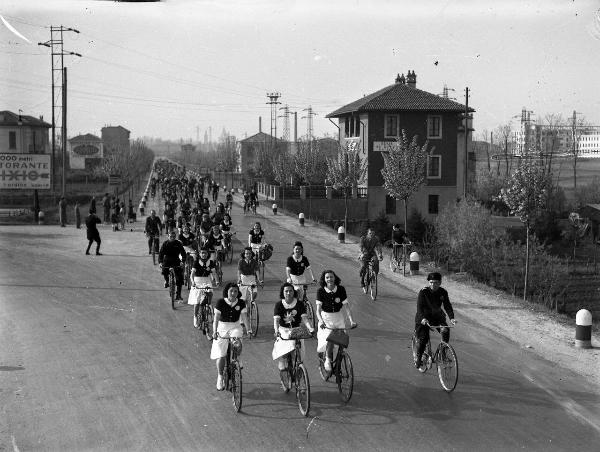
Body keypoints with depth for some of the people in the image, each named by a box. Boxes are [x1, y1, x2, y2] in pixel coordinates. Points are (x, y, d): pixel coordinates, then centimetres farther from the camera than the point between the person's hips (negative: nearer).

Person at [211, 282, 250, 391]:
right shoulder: (220, 302, -10)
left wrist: (248, 329, -20)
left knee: (238, 345, -30)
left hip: (235, 327, 1)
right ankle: (220, 377, 12)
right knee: (221, 355, -6)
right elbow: (216, 318, -16)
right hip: (222, 328, -1)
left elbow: (244, 316, -7)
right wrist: (215, 331, -28)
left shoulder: (241, 303, -3)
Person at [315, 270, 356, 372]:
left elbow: (346, 306, -10)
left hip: (339, 318, 2)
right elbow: (318, 309, -16)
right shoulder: (320, 291, -13)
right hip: (326, 318, -2)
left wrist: (351, 320, -21)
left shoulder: (341, 289, -10)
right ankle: (328, 360, 6)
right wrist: (321, 321, -33)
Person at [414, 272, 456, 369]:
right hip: (424, 317, -3)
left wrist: (451, 318, -28)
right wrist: (422, 318, -42)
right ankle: (418, 359, 8)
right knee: (423, 338, -13)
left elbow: (447, 306, -11)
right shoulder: (423, 292, -17)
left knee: (445, 330, -23)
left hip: (437, 316, 3)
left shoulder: (443, 292, -7)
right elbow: (419, 307, -24)